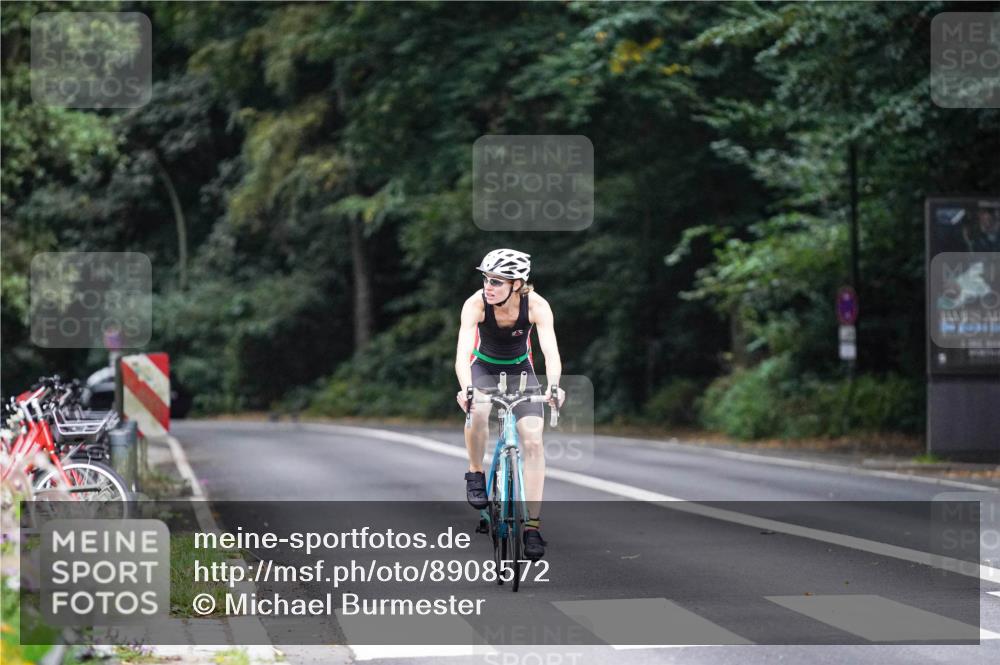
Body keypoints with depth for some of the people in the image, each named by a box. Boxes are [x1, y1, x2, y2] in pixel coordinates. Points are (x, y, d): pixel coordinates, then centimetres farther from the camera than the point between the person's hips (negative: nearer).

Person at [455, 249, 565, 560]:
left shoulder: (536, 305, -26)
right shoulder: (476, 304, -28)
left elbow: (551, 351, -35)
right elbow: (462, 353, -37)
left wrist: (553, 386, -54)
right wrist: (466, 389, -56)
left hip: (520, 370, 1)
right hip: (484, 368, -1)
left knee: (533, 440, -16)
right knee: (477, 411, -35)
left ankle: (532, 526, -10)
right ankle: (476, 474, -9)